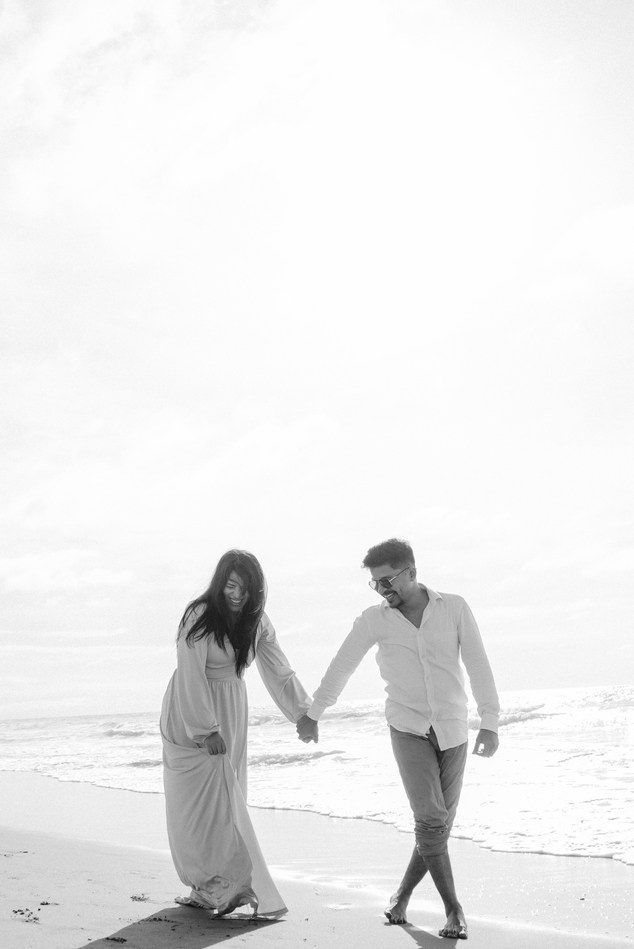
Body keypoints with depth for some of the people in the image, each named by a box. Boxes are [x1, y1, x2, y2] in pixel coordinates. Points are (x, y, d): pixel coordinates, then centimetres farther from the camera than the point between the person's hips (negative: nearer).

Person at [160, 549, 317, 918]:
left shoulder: (257, 621, -1)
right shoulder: (199, 616, -18)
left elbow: (279, 671, 1)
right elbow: (192, 676, -19)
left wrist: (304, 711, -6)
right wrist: (206, 730, -21)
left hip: (230, 711, 4)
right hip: (191, 714, -4)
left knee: (222, 796, 4)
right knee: (198, 798, -3)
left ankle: (218, 887, 9)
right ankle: (209, 888, 3)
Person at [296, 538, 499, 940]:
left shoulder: (454, 607, -5)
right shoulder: (375, 619, -4)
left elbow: (478, 665, -6)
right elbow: (341, 666, 5)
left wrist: (490, 723, -13)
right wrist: (312, 715, 13)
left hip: (453, 732, 1)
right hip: (408, 728, -1)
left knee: (439, 823, 5)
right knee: (431, 818, -15)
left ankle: (403, 894, 26)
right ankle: (454, 909, -1)